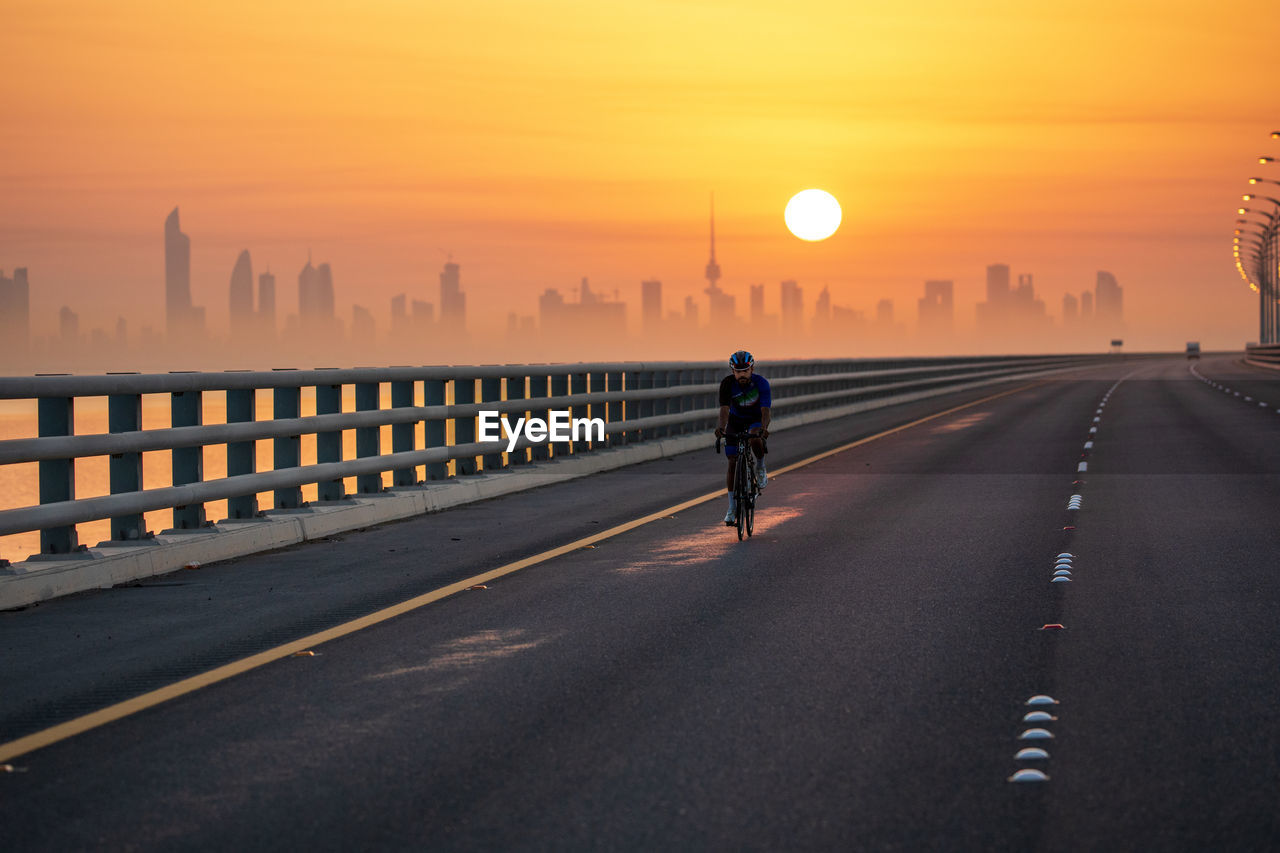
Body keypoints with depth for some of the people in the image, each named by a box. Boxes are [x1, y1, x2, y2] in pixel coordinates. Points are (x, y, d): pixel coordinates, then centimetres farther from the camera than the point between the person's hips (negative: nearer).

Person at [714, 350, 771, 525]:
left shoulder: (761, 383, -26)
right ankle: (732, 508, -1)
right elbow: (725, 409, -34)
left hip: (756, 420, -2)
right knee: (732, 463, -8)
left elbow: (765, 410, -36)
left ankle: (760, 469, -6)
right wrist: (721, 427, -54)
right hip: (736, 420, 2)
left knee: (755, 439, -38)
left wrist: (764, 428, -56)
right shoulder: (727, 384, -23)